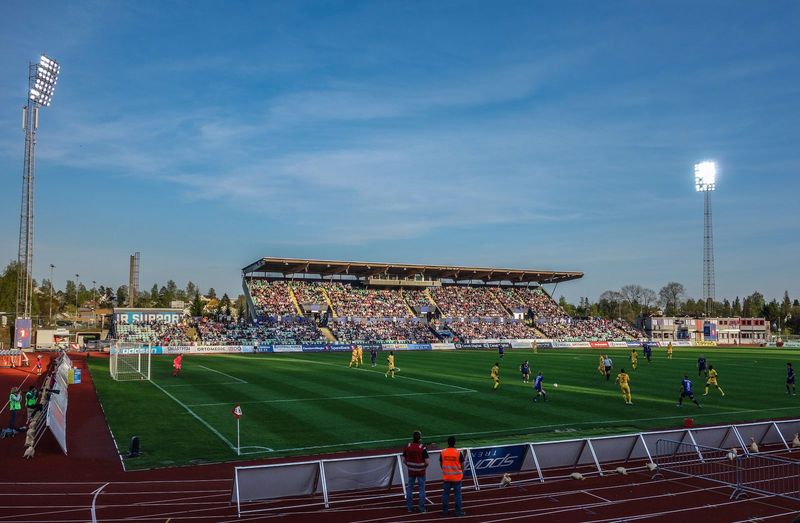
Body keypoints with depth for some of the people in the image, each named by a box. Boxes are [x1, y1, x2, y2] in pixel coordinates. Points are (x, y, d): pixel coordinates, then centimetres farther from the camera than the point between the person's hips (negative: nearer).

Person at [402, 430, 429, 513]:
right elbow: (427, 461, -18)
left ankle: (409, 507, 19)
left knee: (410, 488, 15)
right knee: (422, 488, 9)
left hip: (411, 471, 3)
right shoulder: (422, 448, -17)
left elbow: (404, 460, -2)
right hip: (420, 471, -3)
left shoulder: (407, 447, -7)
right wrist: (424, 467, 2)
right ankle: (422, 508, 12)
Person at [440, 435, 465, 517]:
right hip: (456, 477, -3)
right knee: (457, 494, 6)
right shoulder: (458, 453, -13)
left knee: (445, 494, 11)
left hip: (446, 477, 3)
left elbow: (441, 464, 6)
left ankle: (445, 510, 16)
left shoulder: (442, 453, -5)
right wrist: (462, 473, 12)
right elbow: (462, 465, -5)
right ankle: (458, 511, 10)